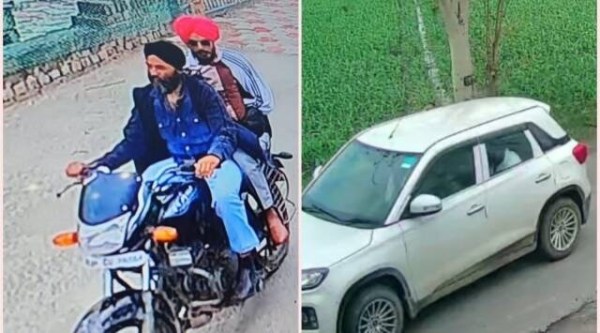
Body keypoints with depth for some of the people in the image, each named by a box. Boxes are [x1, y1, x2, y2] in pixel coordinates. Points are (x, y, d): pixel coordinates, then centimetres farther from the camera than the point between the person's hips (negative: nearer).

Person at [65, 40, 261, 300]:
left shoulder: (201, 91, -8)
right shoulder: (145, 99, 4)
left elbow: (226, 129, -15)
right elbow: (133, 141, 2)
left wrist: (215, 155, -39)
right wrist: (94, 166, -11)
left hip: (213, 159, -4)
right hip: (174, 163, 4)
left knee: (224, 195, -36)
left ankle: (247, 260, -18)